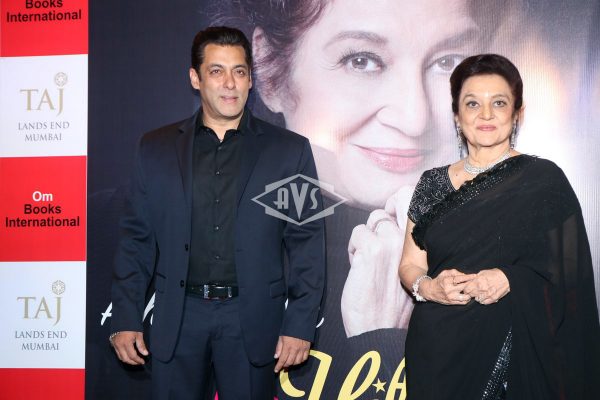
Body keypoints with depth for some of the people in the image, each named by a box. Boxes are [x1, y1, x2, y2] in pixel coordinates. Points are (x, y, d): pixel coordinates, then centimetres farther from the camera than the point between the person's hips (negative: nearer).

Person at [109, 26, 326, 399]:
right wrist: (125, 319, 1)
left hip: (253, 322, -1)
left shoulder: (290, 149, 2)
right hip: (177, 320, 1)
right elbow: (137, 239, 7)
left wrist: (299, 325, -5)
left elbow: (307, 243, 1)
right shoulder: (157, 148, 6)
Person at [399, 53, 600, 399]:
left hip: (512, 348, -2)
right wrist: (427, 287, -13)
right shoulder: (433, 184, 5)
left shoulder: (544, 180, -5)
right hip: (436, 347, 3)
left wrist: (511, 281, -21)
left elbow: (569, 272, -4)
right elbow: (410, 265, 8)